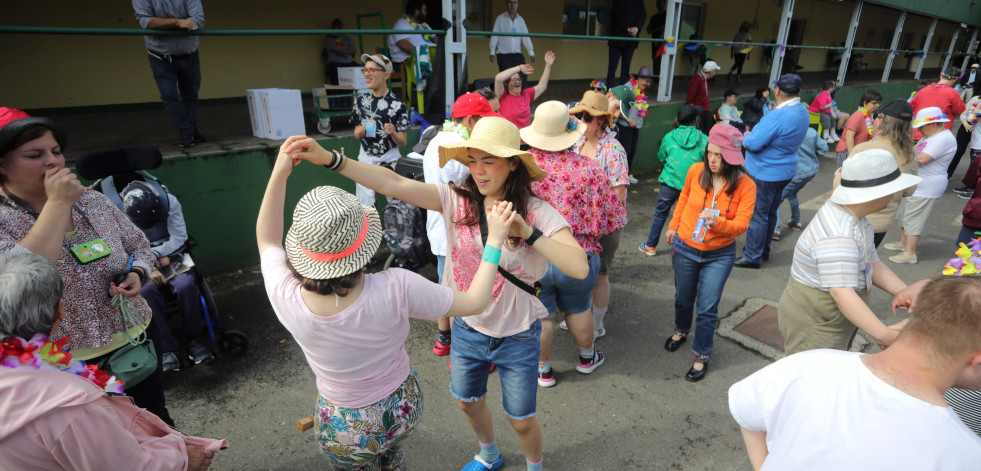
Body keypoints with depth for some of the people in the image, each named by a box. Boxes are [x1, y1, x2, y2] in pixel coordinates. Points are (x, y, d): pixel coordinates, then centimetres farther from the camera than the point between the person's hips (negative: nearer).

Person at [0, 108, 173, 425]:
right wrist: (57, 203, -27)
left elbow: (138, 244, 11)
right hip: (69, 365, -4)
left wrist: (137, 274, -11)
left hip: (137, 338, 4)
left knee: (156, 420, 21)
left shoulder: (92, 201, 0)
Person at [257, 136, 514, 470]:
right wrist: (494, 239, -13)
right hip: (403, 407, 1)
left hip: (347, 430, 0)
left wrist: (279, 173, -10)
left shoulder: (287, 300, -29)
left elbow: (267, 239, -6)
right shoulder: (395, 289, -35)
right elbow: (475, 302, -19)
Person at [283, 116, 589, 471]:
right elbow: (395, 184, -21)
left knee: (521, 420, 15)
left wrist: (527, 233, -38)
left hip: (517, 338, -4)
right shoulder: (457, 201, -12)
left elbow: (580, 268, -32)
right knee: (468, 402, 26)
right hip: (467, 329, 4)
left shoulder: (538, 214, -20)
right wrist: (331, 159, -30)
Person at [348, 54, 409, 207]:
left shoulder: (397, 104, -10)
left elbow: (403, 142, -7)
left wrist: (393, 133, -27)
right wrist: (358, 133, -8)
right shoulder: (360, 100, 5)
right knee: (365, 207, 6)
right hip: (365, 158, 3)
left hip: (389, 160, -3)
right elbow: (356, 134, 14)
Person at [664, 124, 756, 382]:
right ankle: (681, 330, 52)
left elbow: (741, 224, -18)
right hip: (685, 248, 2)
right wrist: (674, 226, 14)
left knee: (707, 309, 1)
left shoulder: (745, 185, -17)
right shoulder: (696, 171, -12)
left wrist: (717, 221, -38)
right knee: (683, 298, 22)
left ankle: (701, 356, 23)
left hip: (719, 255, -2)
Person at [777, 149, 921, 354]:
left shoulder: (855, 217, 4)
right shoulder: (837, 236, -30)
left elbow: (873, 264, 9)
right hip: (814, 329, -10)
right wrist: (884, 335, -39)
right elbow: (841, 292, -36)